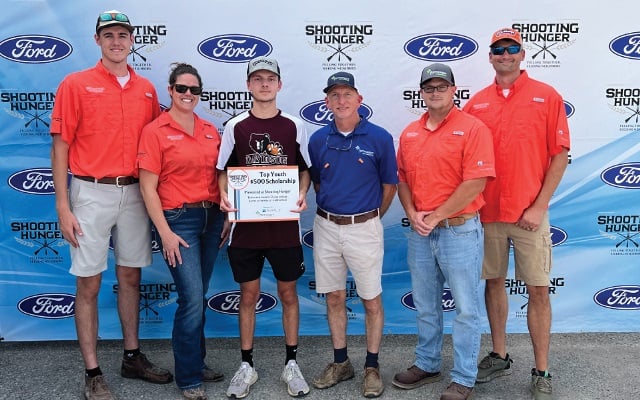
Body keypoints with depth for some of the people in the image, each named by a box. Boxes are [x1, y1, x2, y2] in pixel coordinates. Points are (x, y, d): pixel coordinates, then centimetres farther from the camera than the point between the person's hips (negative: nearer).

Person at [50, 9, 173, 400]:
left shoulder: (146, 89, 8)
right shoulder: (76, 84, -2)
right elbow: (60, 148, -4)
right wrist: (63, 207, -9)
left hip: (135, 193, 4)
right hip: (91, 193, -3)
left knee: (131, 277, 12)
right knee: (89, 284, 3)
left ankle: (133, 357, 27)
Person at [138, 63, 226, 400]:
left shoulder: (211, 131, 9)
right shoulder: (155, 131, -5)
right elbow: (147, 187, -7)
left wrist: (225, 217, 7)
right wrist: (165, 232, -12)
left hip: (211, 217, 5)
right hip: (178, 220, -5)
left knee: (199, 297, 14)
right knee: (192, 299, -8)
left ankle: (197, 363, 30)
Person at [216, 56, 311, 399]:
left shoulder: (294, 126, 4)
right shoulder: (235, 126, 3)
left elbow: (304, 169, 9)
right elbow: (223, 171, 6)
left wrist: (301, 194, -10)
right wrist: (224, 195, -13)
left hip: (285, 223, 0)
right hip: (245, 223, 0)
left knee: (288, 294, 10)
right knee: (248, 295, 9)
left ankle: (291, 364, 25)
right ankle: (246, 366, 24)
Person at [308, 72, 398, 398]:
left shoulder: (379, 138, -7)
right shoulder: (318, 139, 2)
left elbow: (389, 186, 2)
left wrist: (369, 219, 9)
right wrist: (330, 213, 12)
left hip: (364, 227, -3)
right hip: (326, 227, 3)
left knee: (371, 299, 6)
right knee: (334, 297, 12)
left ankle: (372, 366, 22)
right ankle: (340, 362, 28)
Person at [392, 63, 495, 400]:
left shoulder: (472, 128, -9)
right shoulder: (409, 133, 10)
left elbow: (475, 183, -16)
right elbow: (402, 179, 12)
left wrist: (436, 215, -15)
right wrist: (412, 214, -5)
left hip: (459, 230, -6)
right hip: (419, 233, 6)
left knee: (466, 309, 5)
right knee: (426, 306, 18)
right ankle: (427, 365, 35)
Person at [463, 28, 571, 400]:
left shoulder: (546, 96, 0)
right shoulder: (477, 103, 7)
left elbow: (560, 155, -3)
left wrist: (540, 206, -10)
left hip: (529, 214, -2)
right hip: (487, 213, 3)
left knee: (539, 290, 3)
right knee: (494, 282, 12)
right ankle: (499, 356, 29)